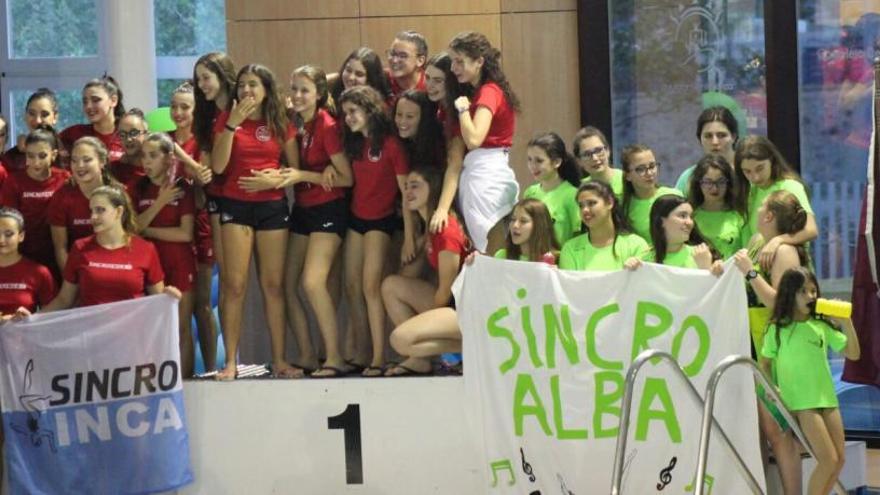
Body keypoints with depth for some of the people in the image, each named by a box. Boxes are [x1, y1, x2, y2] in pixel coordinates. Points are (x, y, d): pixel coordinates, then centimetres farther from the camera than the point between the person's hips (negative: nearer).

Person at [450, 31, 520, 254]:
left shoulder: (488, 92, -10)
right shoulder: (479, 91, 17)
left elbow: (473, 139, -24)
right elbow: (470, 139, 15)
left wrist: (463, 108, -14)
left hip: (486, 174, -10)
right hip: (478, 172, 10)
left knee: (491, 254, -8)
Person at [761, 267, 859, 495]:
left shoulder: (822, 326, 7)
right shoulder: (778, 329, -3)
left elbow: (853, 354, 7)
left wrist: (847, 324, -5)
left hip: (827, 398, 5)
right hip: (800, 402, -5)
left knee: (839, 460, 5)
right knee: (828, 460, -12)